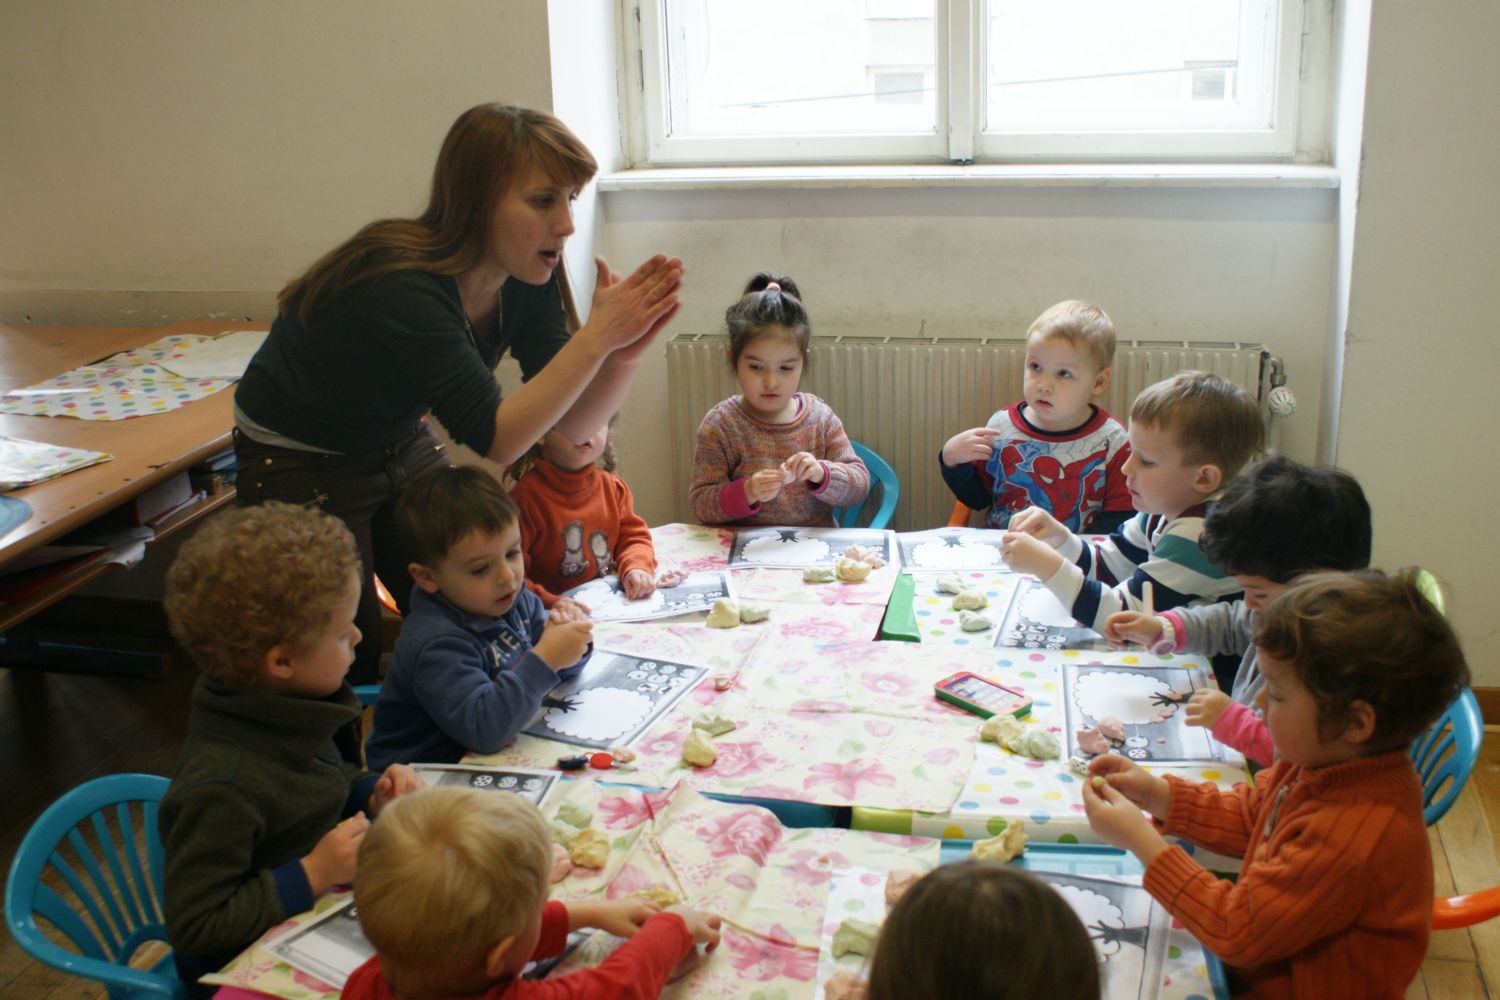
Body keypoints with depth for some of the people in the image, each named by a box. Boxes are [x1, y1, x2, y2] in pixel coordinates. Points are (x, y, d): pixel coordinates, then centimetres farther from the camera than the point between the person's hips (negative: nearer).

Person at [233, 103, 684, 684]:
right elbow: (494, 440, -37)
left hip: (400, 445, 7)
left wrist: (626, 353, -29)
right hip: (301, 467, -6)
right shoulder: (402, 285, -34)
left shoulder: (526, 278, -13)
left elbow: (569, 424, -12)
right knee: (350, 670, -1)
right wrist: (597, 336, -41)